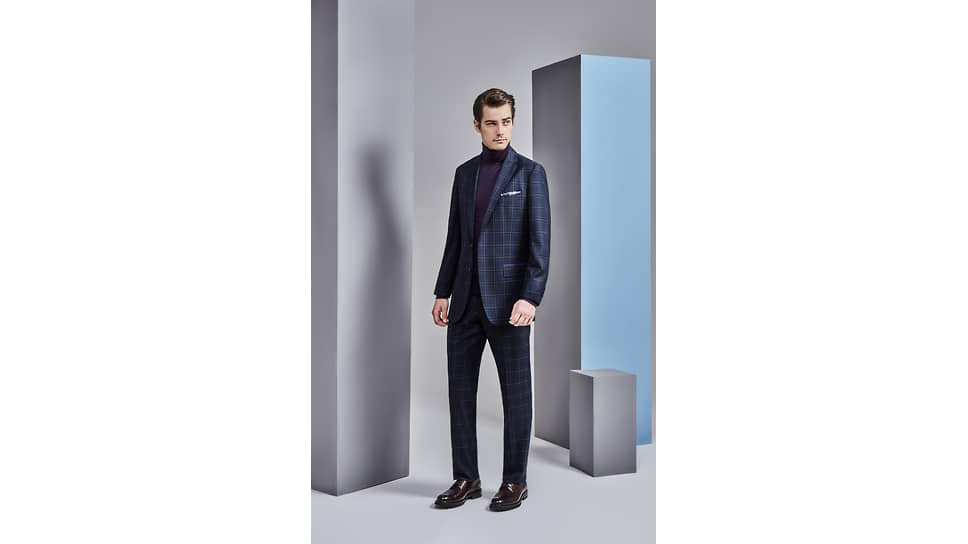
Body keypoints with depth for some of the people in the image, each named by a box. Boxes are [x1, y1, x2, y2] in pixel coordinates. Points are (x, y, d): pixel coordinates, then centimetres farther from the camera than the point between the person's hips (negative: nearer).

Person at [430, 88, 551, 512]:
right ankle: (466, 478, 21)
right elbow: (455, 237, 16)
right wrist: (443, 292, 11)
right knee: (460, 389, 8)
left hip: (507, 301, -5)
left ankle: (515, 480, 18)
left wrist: (530, 297, -18)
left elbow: (540, 240, -9)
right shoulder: (464, 173, 13)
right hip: (466, 300, 5)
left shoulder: (530, 173, -2)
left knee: (515, 392, 5)